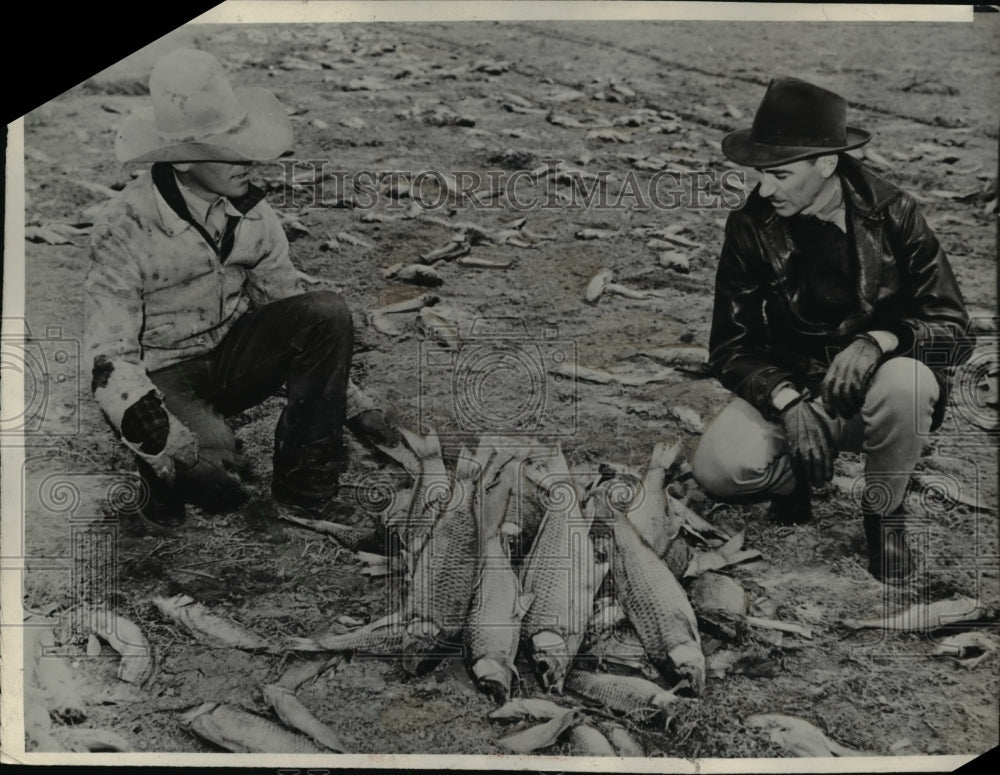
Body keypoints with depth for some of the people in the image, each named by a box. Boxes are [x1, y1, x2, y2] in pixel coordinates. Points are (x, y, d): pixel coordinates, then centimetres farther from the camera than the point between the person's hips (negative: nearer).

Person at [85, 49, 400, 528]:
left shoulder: (248, 210, -5)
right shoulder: (125, 232, -22)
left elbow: (291, 307, 6)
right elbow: (110, 361, -23)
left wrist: (355, 405, 2)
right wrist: (179, 453, -36)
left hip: (232, 357, 6)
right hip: (164, 375, -5)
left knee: (328, 313, -21)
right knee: (209, 461, -37)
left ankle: (303, 483, -9)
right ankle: (164, 475, 2)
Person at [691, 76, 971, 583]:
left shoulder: (891, 214, -10)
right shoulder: (751, 227, -7)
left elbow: (952, 330, -12)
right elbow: (730, 347, -6)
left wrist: (876, 341, -33)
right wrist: (788, 402, -25)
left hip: (869, 392, 0)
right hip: (785, 389, 1)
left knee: (908, 383, -36)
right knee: (718, 467, -29)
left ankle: (884, 509, -6)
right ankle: (794, 479, 9)